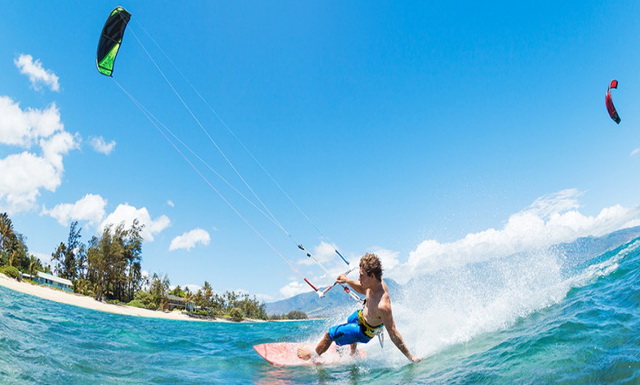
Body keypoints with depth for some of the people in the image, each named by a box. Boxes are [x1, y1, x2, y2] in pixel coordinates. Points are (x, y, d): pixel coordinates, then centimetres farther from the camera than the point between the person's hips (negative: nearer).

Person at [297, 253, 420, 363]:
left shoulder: (382, 306, -47)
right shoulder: (378, 283, -23)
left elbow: (393, 333, -37)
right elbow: (363, 290, 2)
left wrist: (410, 356, -32)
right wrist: (347, 280, -6)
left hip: (364, 331, -8)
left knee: (330, 334, 3)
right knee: (350, 320, 38)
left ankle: (314, 354, 36)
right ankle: (353, 352, 64)